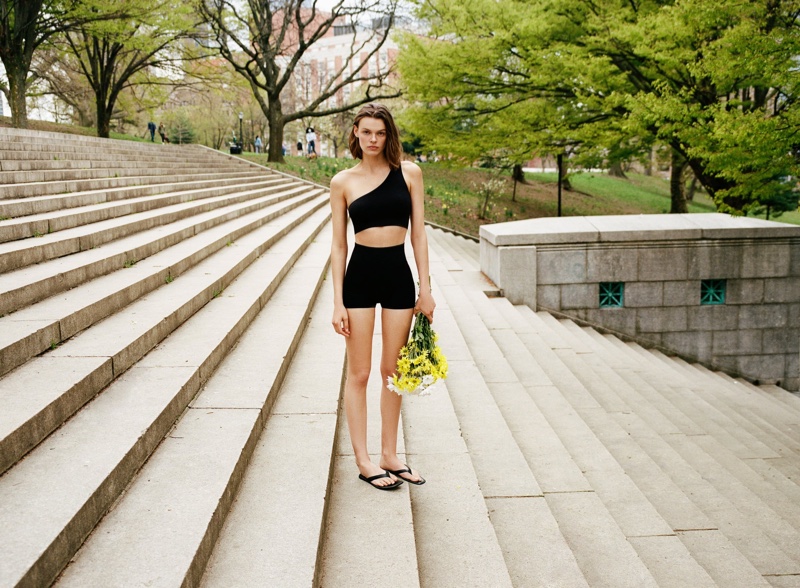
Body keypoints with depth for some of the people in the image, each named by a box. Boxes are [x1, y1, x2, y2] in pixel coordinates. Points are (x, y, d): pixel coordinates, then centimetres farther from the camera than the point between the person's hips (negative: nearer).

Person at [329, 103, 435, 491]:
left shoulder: (409, 173, 2)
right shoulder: (343, 182, 0)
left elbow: (418, 232, 3)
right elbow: (338, 244, 1)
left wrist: (425, 288, 0)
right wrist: (338, 301, -4)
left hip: (399, 274, 2)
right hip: (360, 275, -1)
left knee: (393, 371, 10)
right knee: (359, 372, 4)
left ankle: (389, 455, 22)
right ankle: (363, 460, 15)